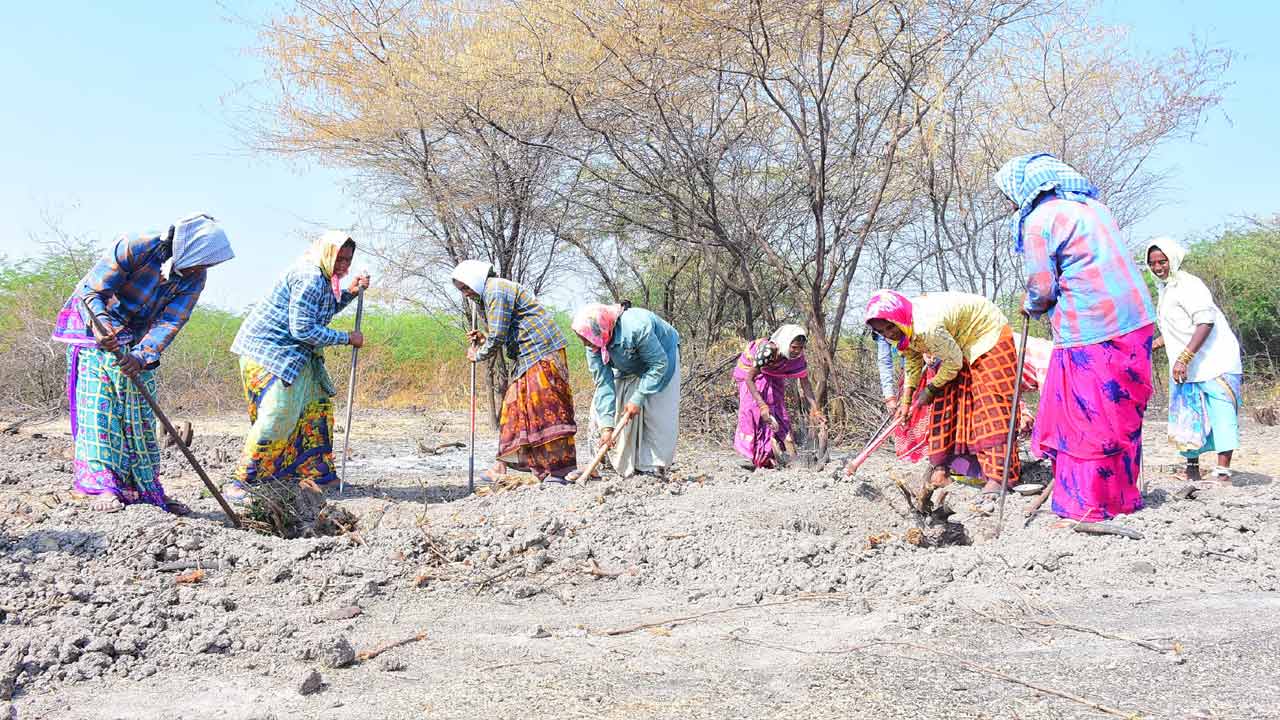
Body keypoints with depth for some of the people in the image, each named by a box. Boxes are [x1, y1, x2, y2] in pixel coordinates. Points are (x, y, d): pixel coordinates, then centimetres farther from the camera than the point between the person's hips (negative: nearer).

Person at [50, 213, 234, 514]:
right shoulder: (136, 247, -27)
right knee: (99, 405, -11)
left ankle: (146, 486, 8)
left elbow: (171, 322, -21)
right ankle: (101, 484, -11)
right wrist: (102, 325, -43)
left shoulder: (194, 277, -12)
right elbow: (90, 291, -25)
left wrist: (144, 354, -37)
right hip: (95, 329, -5)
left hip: (138, 341, 5)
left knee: (141, 410, 4)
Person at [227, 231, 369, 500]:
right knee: (278, 414, -16)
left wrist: (350, 292, 11)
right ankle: (241, 482, -8)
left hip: (293, 354, 11)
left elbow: (322, 312, 26)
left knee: (317, 404, 11)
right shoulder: (309, 278, -22)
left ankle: (314, 474, 20)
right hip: (267, 350, -11)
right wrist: (347, 338, -17)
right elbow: (303, 329, -25)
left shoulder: (320, 277, 10)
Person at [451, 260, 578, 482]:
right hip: (530, 356, 11)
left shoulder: (495, 291, -11)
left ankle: (560, 469, -10)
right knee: (516, 406, 11)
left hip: (541, 352, -11)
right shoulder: (492, 292, 22)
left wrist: (478, 355, 0)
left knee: (544, 409, -11)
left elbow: (498, 336, -16)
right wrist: (484, 338, 11)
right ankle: (506, 465, 16)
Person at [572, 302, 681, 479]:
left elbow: (659, 365, -32)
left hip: (661, 354, -5)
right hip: (628, 369, 5)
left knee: (657, 414, -14)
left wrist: (638, 398, -32)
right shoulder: (595, 345, -25)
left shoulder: (637, 327, -42)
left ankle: (654, 466, -4)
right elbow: (603, 383, -26)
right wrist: (606, 425, -33)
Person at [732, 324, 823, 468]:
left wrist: (814, 408, -24)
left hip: (772, 375, 5)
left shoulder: (798, 355, -25)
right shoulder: (767, 350, -42)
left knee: (778, 409, -2)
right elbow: (749, 378, -40)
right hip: (749, 369, -5)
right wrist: (762, 405, -47)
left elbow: (805, 382, -15)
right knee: (754, 408, -15)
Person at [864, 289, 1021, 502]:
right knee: (944, 400, 3)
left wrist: (931, 389, -11)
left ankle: (997, 475, -15)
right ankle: (941, 469, 8)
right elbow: (913, 364, 4)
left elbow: (954, 362, -25)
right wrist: (905, 401, 1)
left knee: (992, 405, -14)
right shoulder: (906, 330, -10)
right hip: (959, 344, 9)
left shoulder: (928, 327, -38)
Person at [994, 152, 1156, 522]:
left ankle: (1083, 508, 7)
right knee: (1123, 418, 15)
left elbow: (1042, 290, -11)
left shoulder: (1039, 220, -9)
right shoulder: (1093, 207, 16)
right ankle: (1123, 498, 25)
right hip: (1135, 325, 8)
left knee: (1082, 423, 1)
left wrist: (1030, 306, 11)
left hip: (1090, 335, -8)